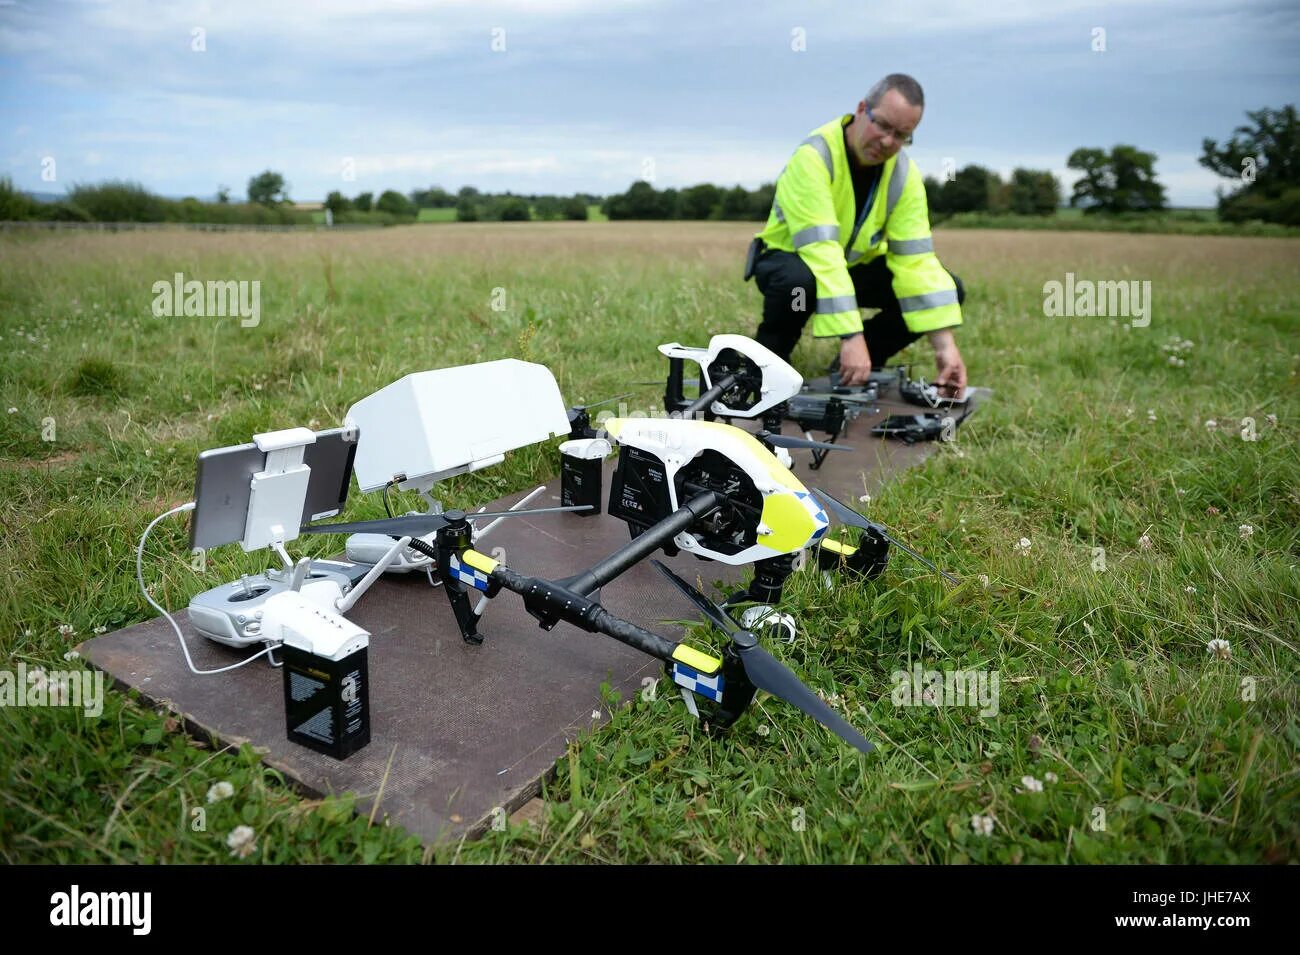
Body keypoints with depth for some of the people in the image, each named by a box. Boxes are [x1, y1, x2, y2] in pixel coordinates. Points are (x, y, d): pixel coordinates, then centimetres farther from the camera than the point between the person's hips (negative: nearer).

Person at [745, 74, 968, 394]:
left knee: (949, 288, -11)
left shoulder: (904, 175, -11)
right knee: (799, 280, -41)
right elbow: (821, 252, -37)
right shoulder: (814, 156, -28)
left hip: (857, 265, 6)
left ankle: (857, 366, 4)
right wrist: (851, 336, -43)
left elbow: (915, 260, -16)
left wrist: (945, 344, -26)